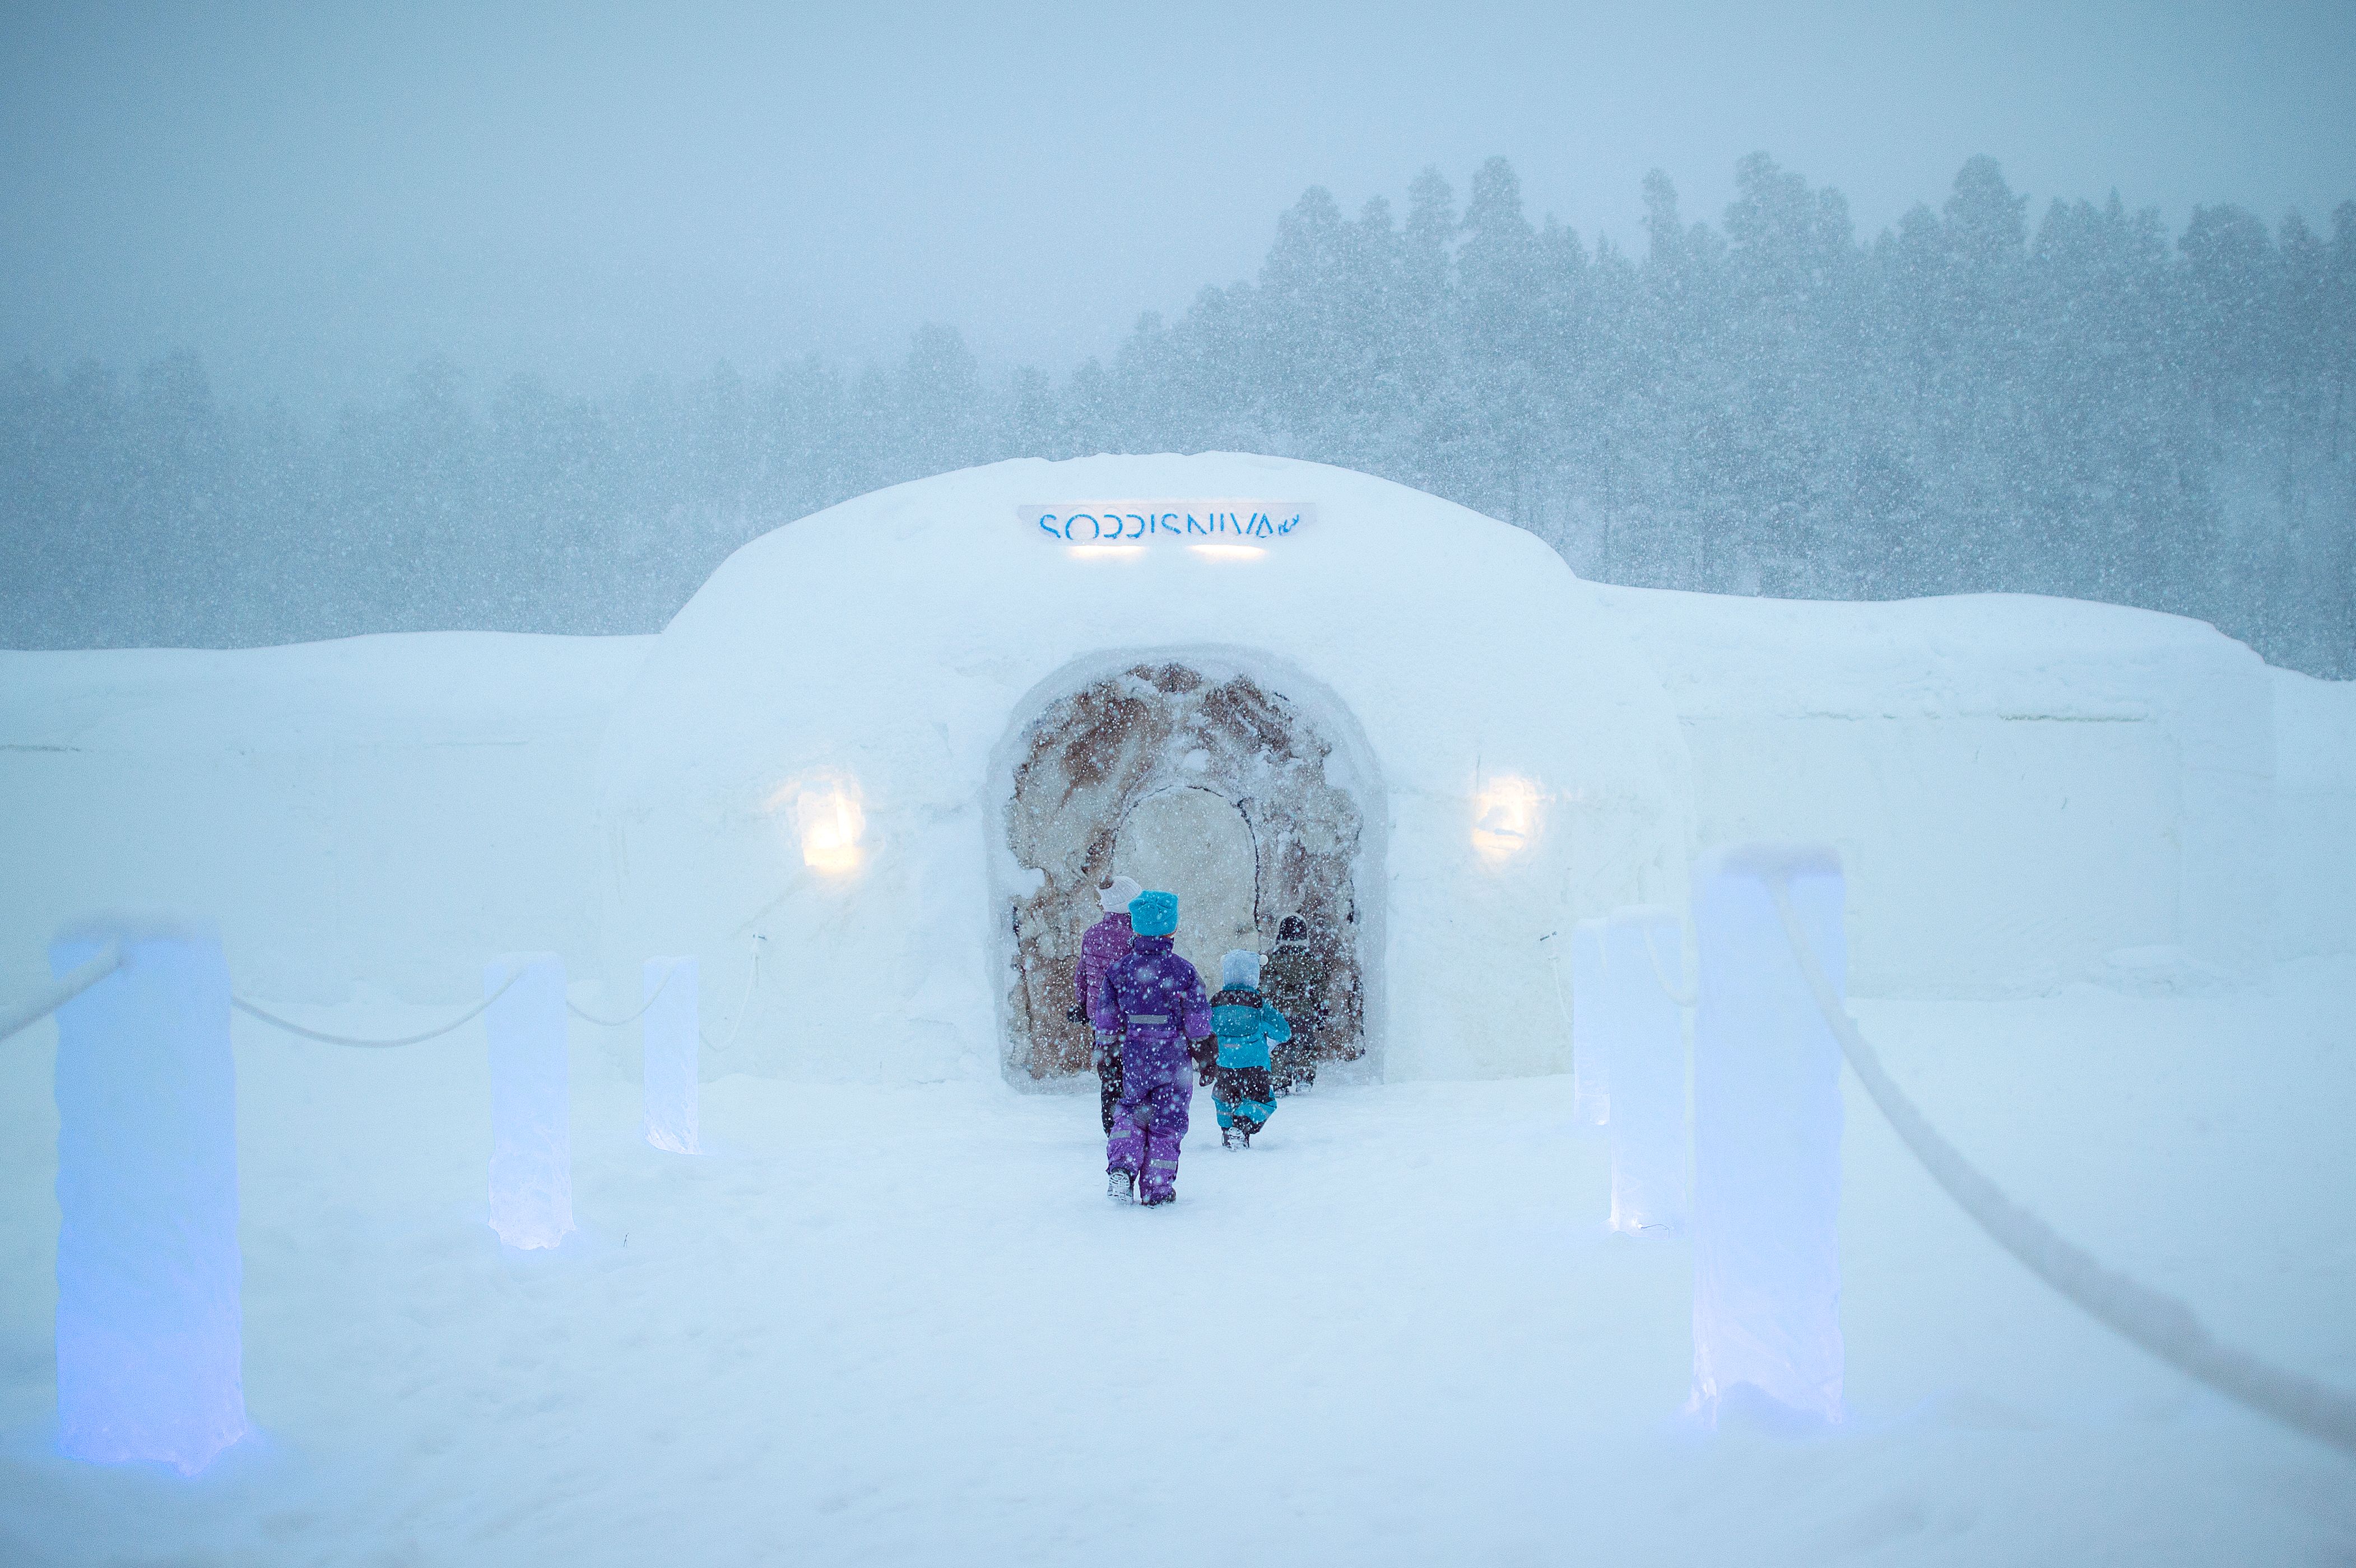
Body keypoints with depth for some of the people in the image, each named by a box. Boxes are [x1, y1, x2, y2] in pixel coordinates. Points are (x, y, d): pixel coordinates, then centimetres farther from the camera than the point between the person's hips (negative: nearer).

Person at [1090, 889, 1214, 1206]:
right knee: (1168, 1120, 8)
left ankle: (1121, 1166, -2)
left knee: (1131, 1110, 20)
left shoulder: (1118, 970, -2)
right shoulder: (1183, 971, -8)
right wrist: (1207, 1059, 8)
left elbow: (1106, 1021, 3)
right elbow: (1199, 1023, -4)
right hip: (1174, 1058, -2)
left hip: (1133, 1058, 2)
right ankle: (1157, 1189, 9)